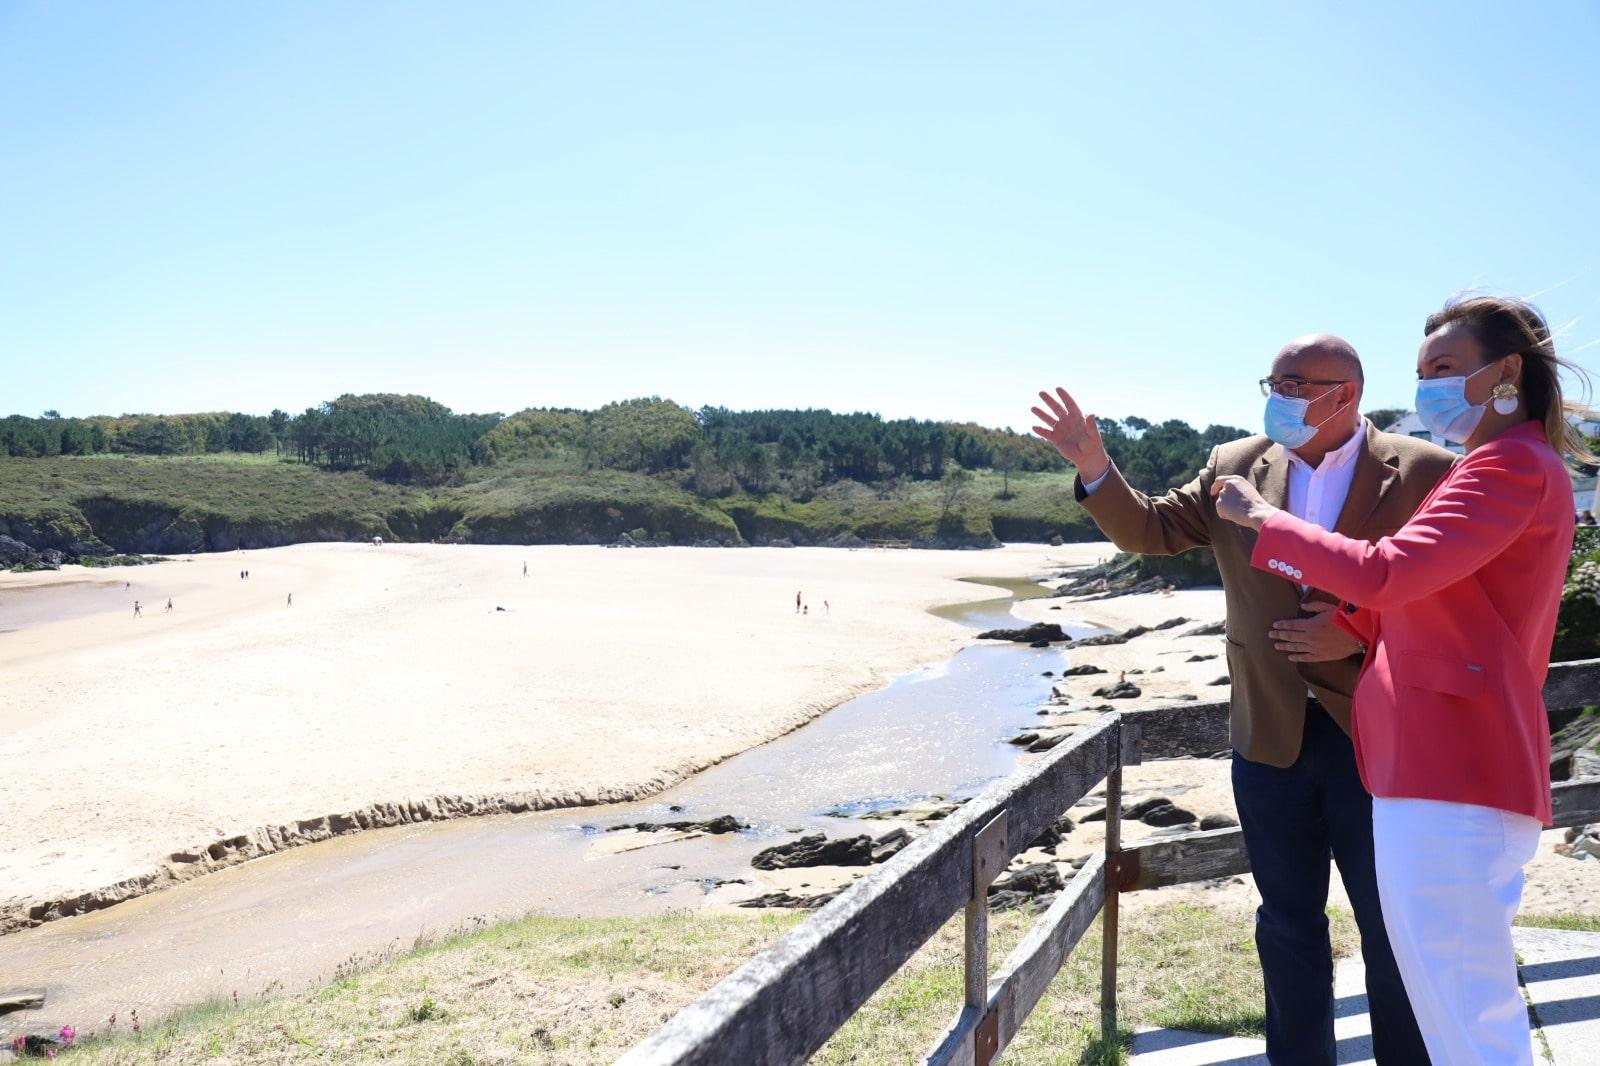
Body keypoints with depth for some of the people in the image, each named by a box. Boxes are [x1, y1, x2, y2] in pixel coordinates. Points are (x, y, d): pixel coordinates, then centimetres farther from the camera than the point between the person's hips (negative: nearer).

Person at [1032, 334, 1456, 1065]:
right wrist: (1095, 469, -9)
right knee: (1288, 925, 16)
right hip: (1271, 739, 3)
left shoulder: (1423, 473, -7)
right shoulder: (1236, 465, 4)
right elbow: (1151, 530, 7)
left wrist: (1362, 634, -19)